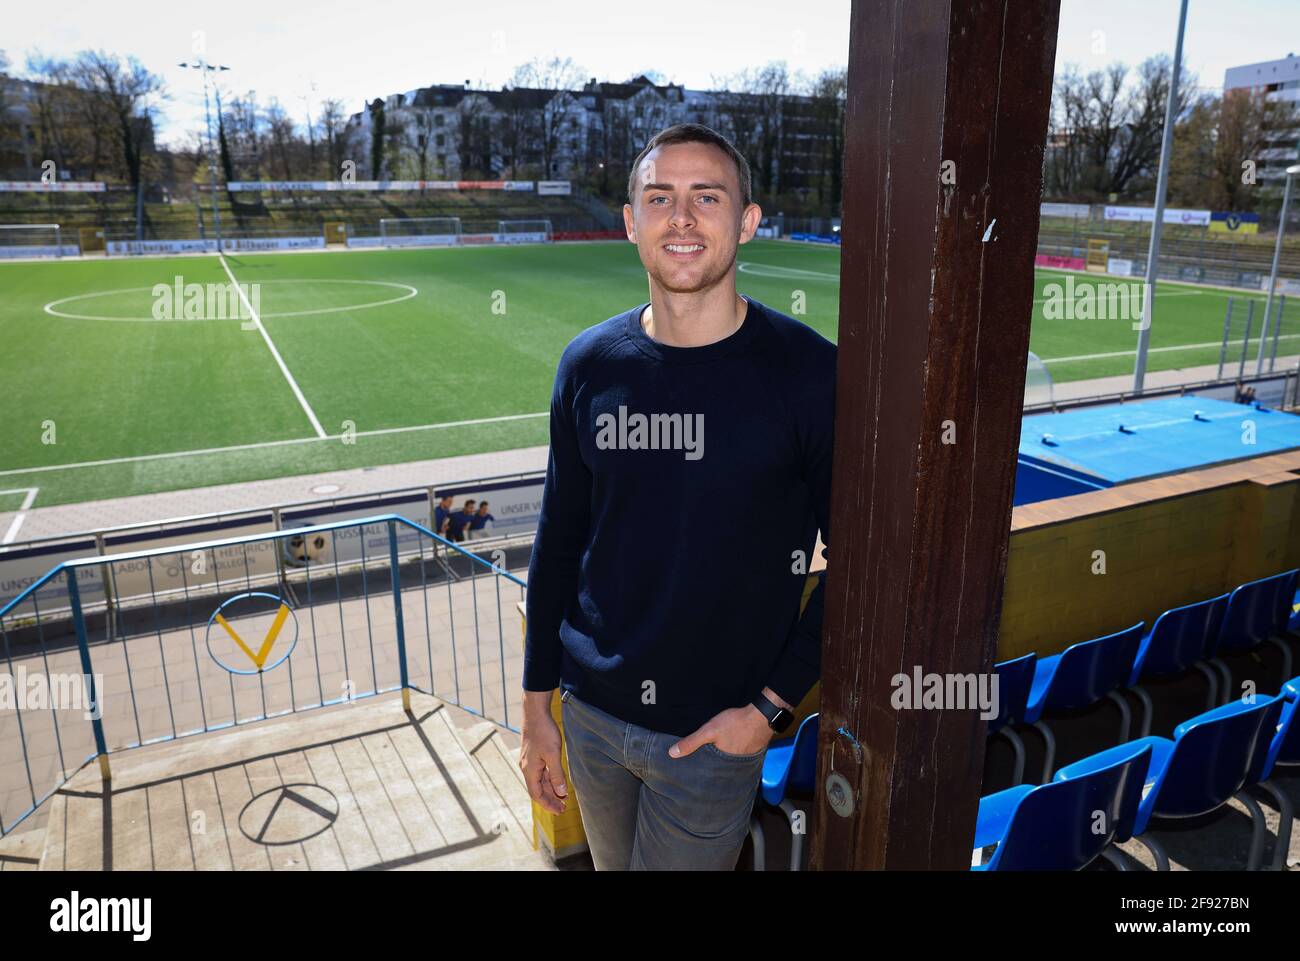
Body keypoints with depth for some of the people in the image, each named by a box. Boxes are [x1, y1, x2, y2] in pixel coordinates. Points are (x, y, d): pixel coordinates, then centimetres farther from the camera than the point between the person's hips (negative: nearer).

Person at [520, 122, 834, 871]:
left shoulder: (808, 373, -15)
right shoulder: (590, 364, -4)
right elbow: (560, 539, 3)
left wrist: (773, 704, -11)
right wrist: (537, 703, 6)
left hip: (714, 730, -3)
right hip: (590, 712, 4)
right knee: (612, 863, 24)